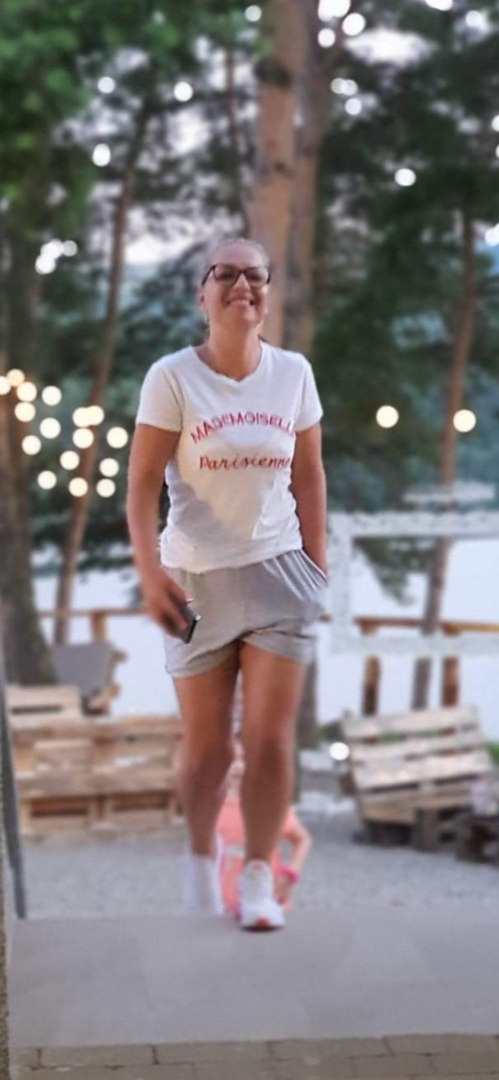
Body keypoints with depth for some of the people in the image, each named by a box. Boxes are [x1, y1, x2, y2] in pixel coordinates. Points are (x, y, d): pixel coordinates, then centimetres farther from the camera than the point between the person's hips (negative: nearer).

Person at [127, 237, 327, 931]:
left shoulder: (293, 373, 2)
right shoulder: (172, 378, -8)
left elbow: (309, 479, 8)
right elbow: (143, 484, -10)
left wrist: (318, 567, 7)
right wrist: (150, 572, -20)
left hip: (278, 572, 2)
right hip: (198, 579, -2)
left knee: (270, 739, -3)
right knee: (206, 748, 8)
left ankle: (258, 881, 6)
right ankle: (201, 857, 32)